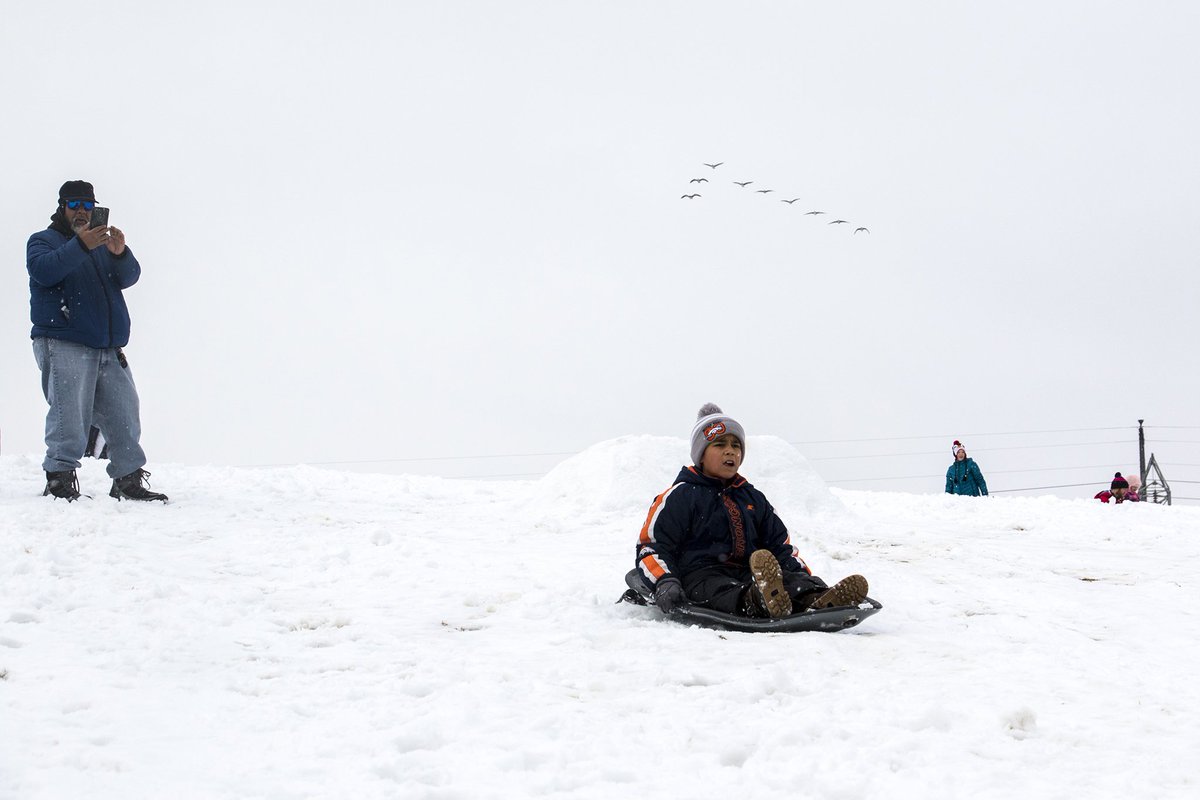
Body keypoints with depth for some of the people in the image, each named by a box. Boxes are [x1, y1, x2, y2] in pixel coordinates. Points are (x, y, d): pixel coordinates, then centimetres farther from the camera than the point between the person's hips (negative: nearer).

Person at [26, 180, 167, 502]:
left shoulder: (101, 244, 24)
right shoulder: (42, 240, 9)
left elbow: (128, 278, 6)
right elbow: (43, 270, -15)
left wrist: (120, 254, -16)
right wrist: (80, 246, -27)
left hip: (108, 348, 6)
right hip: (63, 345, -6)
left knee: (124, 412, 5)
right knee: (69, 413, -16)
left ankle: (129, 481, 13)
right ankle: (60, 479, -13)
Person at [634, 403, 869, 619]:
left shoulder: (753, 498, 28)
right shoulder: (680, 496, 9)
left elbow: (780, 545, 29)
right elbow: (650, 546, 2)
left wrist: (807, 578, 9)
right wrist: (665, 583, -19)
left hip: (746, 574, 5)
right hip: (700, 576, -5)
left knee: (793, 580, -27)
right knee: (719, 591, -41)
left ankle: (817, 599, -59)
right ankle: (756, 602, -74)